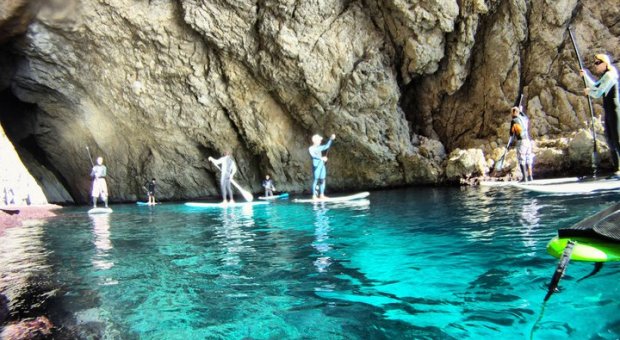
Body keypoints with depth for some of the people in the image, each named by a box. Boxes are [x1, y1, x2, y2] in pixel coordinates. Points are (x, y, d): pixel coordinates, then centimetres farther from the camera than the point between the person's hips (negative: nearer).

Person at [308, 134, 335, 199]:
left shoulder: (319, 148, 17)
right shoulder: (311, 148, -5)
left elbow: (327, 146, 23)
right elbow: (313, 155, -20)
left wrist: (331, 139, 13)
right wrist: (321, 158, -32)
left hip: (322, 165, 8)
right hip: (316, 166, -8)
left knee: (322, 180, 5)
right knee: (315, 180, -9)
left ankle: (321, 195, 10)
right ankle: (314, 196, -9)